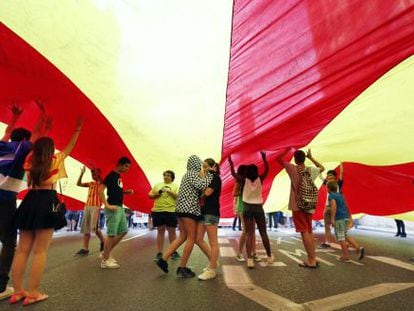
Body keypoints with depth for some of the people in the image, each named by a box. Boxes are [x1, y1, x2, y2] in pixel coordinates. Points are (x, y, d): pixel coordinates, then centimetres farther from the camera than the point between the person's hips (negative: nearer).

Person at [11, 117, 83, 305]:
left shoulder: (30, 160, 9)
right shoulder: (55, 160, -2)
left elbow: (35, 143, 25)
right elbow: (70, 147, 11)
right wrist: (78, 129, 20)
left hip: (30, 201, 6)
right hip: (47, 202, -6)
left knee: (22, 249, 9)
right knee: (40, 251, -3)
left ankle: (17, 291, 14)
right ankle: (33, 294, 0)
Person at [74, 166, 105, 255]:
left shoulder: (101, 182, 3)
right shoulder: (90, 183, 21)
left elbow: (99, 178, -20)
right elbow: (78, 184, 16)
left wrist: (94, 168, -20)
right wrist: (82, 173, 7)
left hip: (96, 206, -7)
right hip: (87, 206, 7)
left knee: (94, 227, -12)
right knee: (85, 228, 3)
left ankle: (102, 241, 11)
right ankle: (85, 249, 6)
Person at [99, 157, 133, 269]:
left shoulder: (118, 176, 16)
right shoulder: (111, 175, -12)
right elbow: (100, 190, -20)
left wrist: (126, 192, 8)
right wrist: (107, 205, -21)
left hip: (120, 208, 10)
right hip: (113, 208, -10)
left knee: (123, 231, 13)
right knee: (111, 234, -3)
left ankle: (106, 253, 23)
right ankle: (105, 260, 9)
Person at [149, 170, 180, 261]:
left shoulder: (175, 186, 8)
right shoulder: (158, 185, 14)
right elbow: (150, 195, 12)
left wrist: (170, 191, -14)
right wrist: (157, 193, -7)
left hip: (171, 211, -1)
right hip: (158, 211, 2)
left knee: (172, 231, 5)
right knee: (160, 231, 7)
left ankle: (174, 252, 17)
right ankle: (159, 253, 13)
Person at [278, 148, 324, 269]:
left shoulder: (293, 169, -8)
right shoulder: (311, 170, 4)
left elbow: (279, 159, -1)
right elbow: (322, 168, 25)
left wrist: (288, 150, 10)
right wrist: (311, 157, 26)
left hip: (297, 206, -5)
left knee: (304, 232, -4)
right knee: (309, 232, 15)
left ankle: (311, 261, -1)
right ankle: (313, 258, 21)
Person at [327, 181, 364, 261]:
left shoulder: (331, 195, -7)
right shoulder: (340, 195, 17)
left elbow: (334, 206, -21)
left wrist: (332, 219, -22)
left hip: (339, 219, -8)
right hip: (346, 217, 8)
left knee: (340, 237, 1)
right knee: (344, 236, 18)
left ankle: (346, 256, 5)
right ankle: (358, 248, 5)